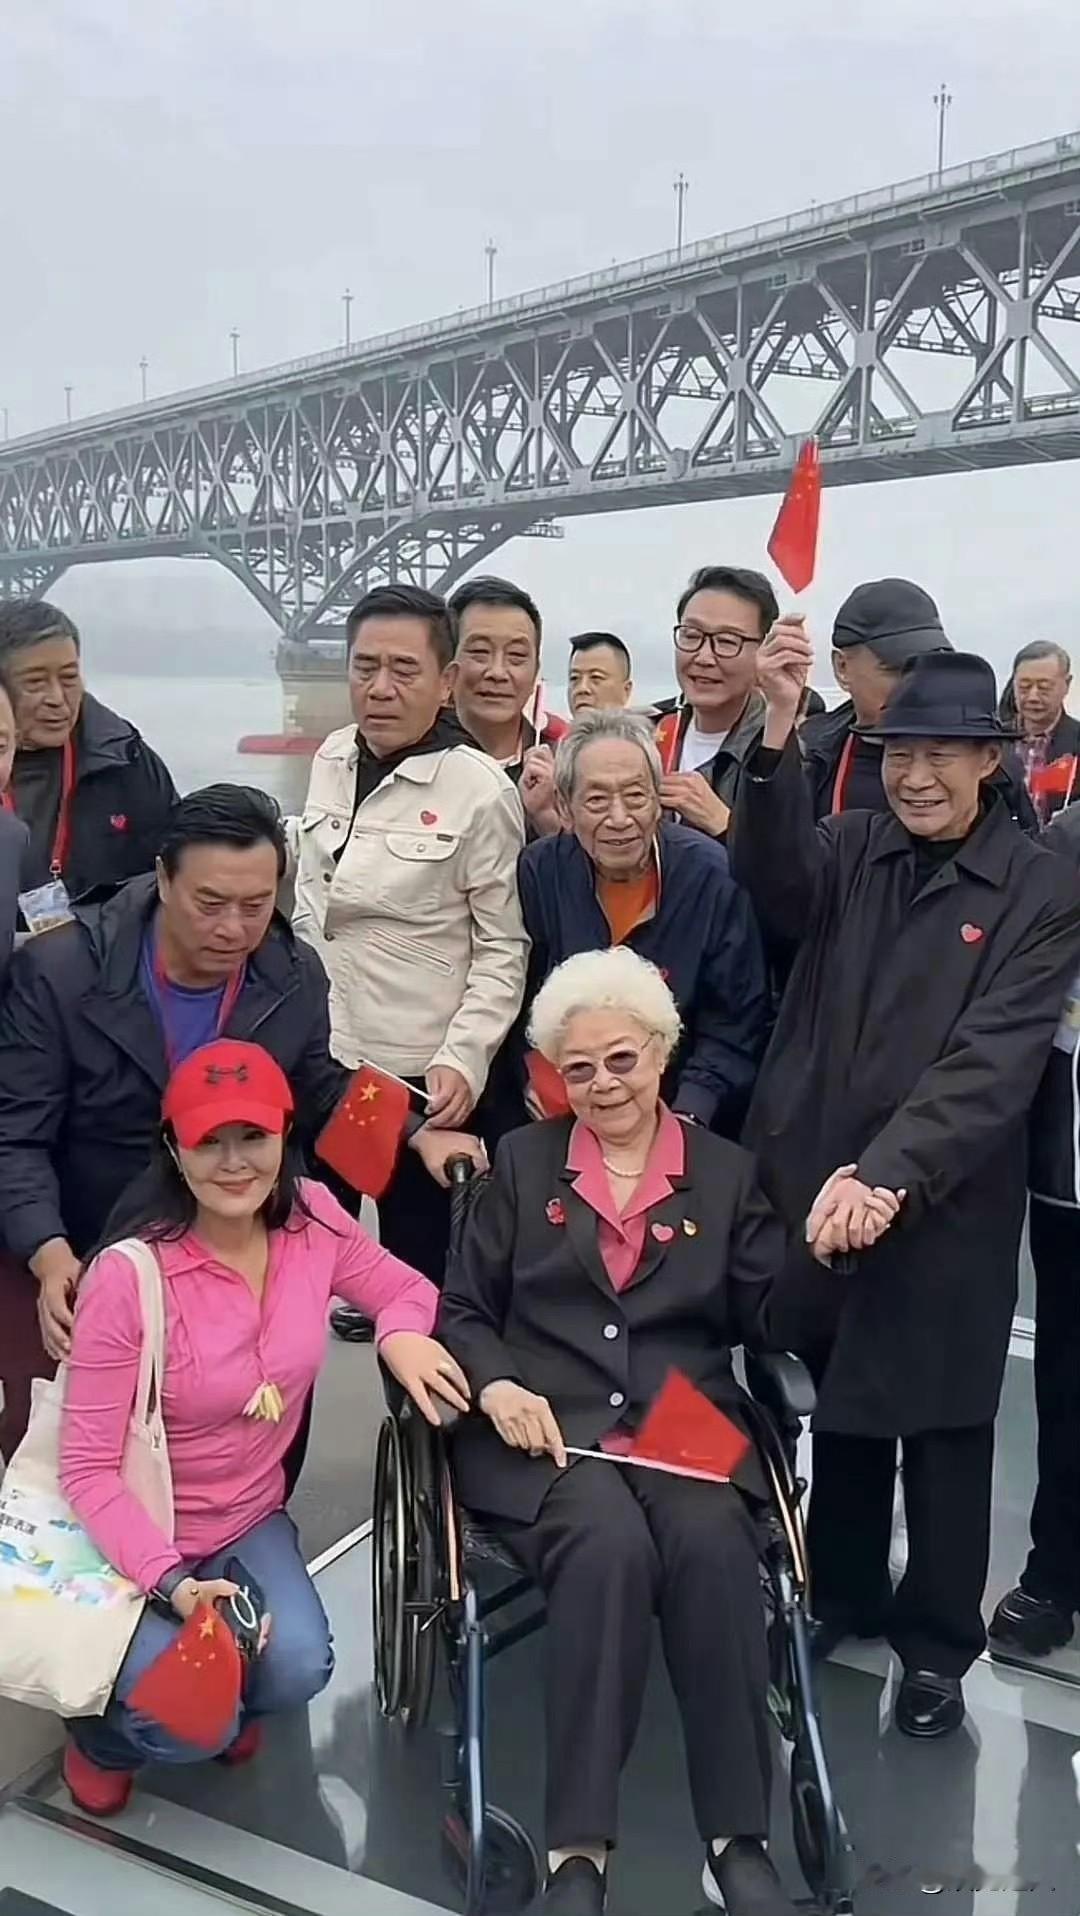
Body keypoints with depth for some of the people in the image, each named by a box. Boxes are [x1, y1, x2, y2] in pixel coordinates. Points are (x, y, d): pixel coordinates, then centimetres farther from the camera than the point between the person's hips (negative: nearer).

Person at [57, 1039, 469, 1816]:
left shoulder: (312, 1218, -12)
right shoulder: (129, 1276, -26)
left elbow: (405, 1289, 3)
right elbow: (88, 1469, -20)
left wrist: (403, 1334, -21)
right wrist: (170, 1583, -32)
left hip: (251, 1521, 4)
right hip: (141, 1538, -4)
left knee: (298, 1670, -22)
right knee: (196, 1727, -21)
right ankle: (103, 1731, 17)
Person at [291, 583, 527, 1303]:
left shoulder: (481, 790, -13)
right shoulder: (332, 759, 5)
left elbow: (503, 947, -10)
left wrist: (463, 1060, -19)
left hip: (421, 1075, -5)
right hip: (314, 1061, 6)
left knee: (416, 1267, 6)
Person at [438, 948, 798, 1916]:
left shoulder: (728, 1172, 14)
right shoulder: (523, 1161, 13)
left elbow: (773, 1324, 6)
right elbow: (461, 1311, 11)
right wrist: (497, 1386, -9)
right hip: (546, 1424, -1)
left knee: (713, 1544, -32)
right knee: (610, 1545, -33)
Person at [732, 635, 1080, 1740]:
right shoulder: (850, 848, 4)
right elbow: (775, 880, -19)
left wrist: (888, 1175, -26)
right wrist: (778, 730, -33)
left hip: (944, 1208, -3)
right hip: (815, 1184, 3)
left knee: (940, 1431, 10)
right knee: (839, 1408, 18)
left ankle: (936, 1646, 28)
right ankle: (841, 1597, 38)